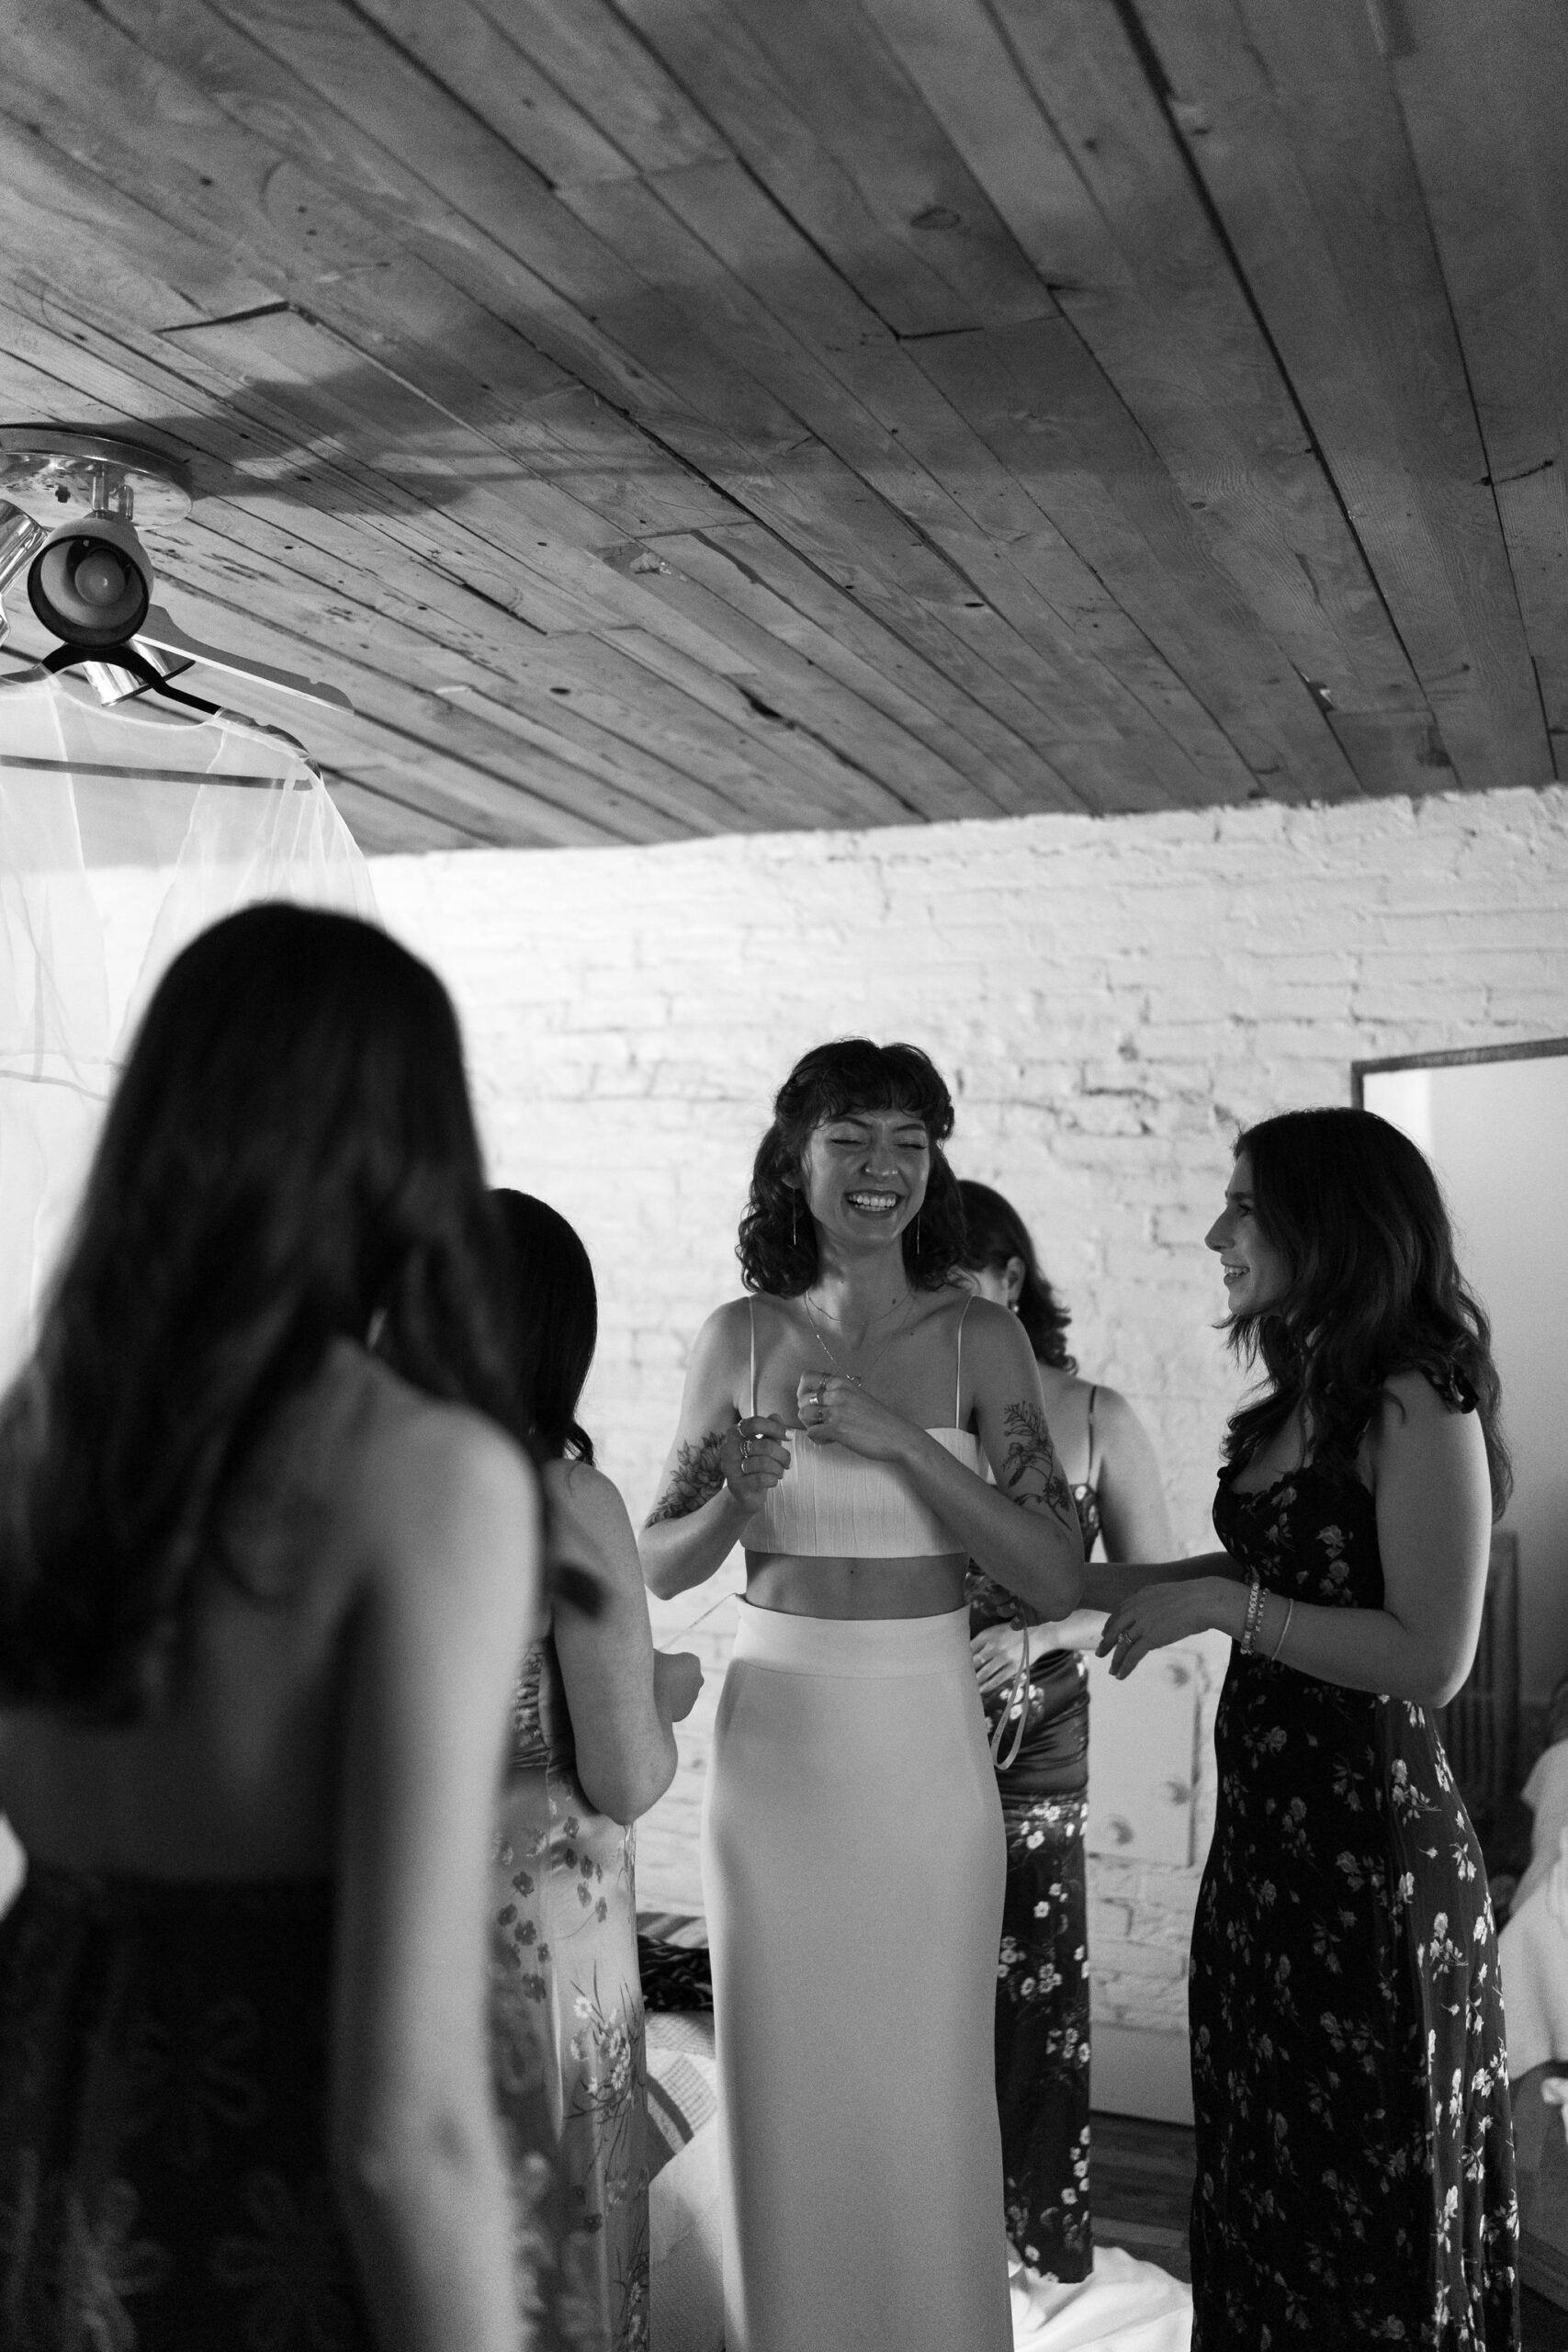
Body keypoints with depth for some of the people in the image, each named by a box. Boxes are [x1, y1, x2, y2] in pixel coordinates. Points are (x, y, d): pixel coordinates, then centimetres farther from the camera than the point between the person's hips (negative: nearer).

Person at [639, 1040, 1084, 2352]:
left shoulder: (981, 1340, -3)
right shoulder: (742, 1337, 0)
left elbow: (1057, 1582, -9)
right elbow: (660, 1566, 6)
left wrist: (900, 1440, -19)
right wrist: (735, 1497, -15)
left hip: (927, 1753, -1)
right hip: (777, 1749, 1)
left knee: (927, 2099, 10)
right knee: (786, 2097, 11)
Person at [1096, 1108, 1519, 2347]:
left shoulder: (1418, 1406, -18)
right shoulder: (1304, 1396, 7)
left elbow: (1433, 1659, -22)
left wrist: (1223, 1604, -20)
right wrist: (1077, 1581, 13)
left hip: (1371, 1839, -8)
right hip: (1268, 1824, 8)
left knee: (1363, 2183, 10)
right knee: (1266, 2168, 19)